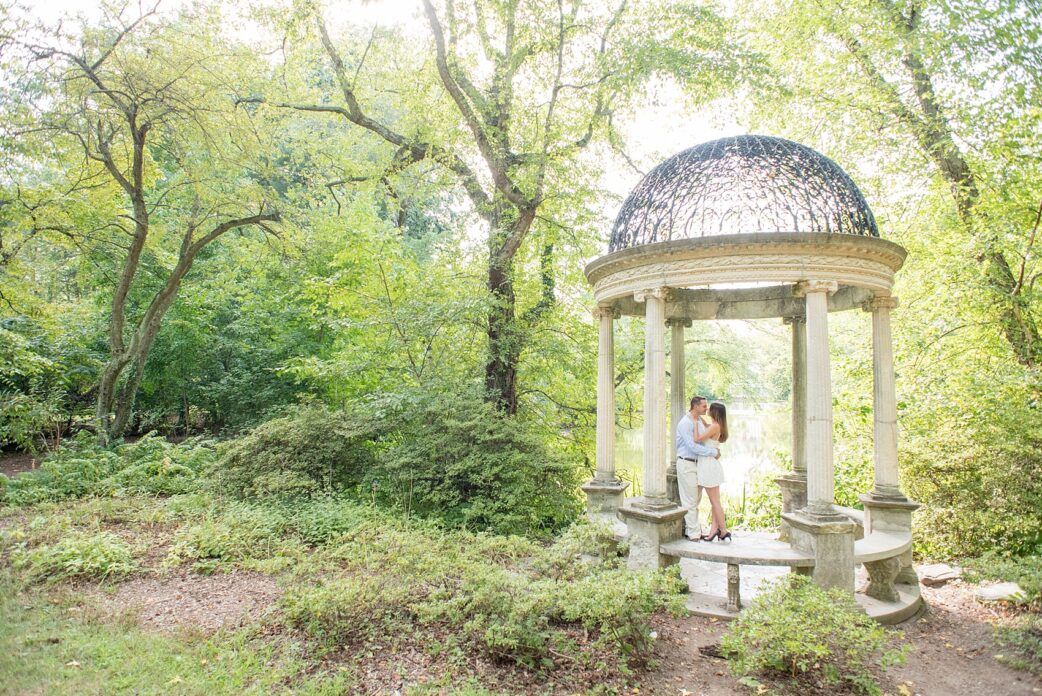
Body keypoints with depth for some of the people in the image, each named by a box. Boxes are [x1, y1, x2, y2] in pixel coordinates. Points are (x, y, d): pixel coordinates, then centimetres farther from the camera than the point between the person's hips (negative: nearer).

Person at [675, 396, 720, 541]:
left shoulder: (699, 420, 10)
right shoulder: (685, 423, -17)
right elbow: (693, 446, -22)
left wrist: (714, 449, 4)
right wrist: (713, 452, -16)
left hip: (697, 463, 9)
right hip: (687, 464, -9)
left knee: (696, 500, 14)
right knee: (690, 500, -2)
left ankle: (691, 529, 23)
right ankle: (694, 534, 4)